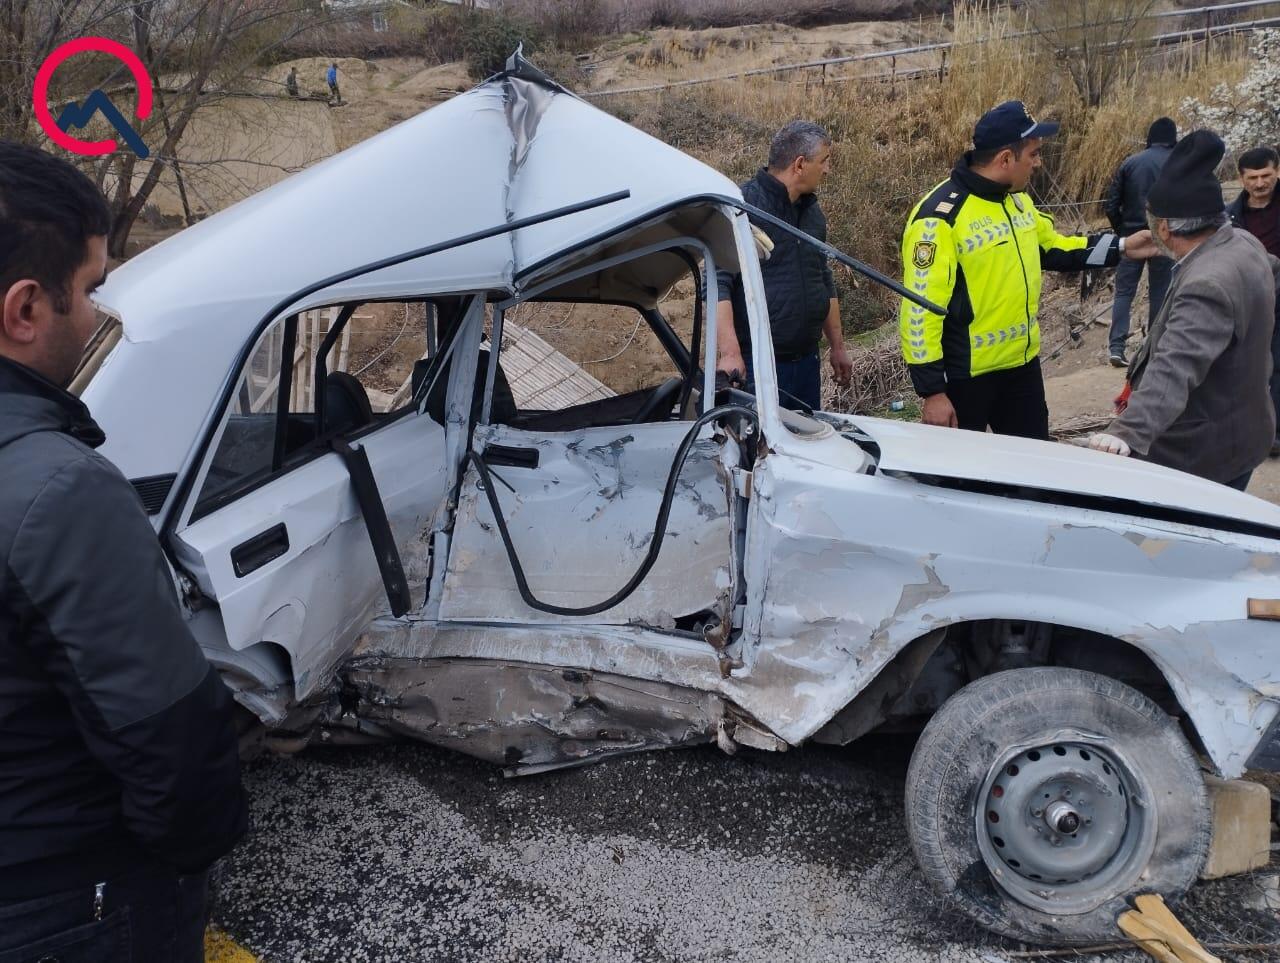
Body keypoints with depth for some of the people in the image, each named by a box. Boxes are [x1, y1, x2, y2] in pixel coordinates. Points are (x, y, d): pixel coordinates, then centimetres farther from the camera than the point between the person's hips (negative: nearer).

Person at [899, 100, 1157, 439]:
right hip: (966, 377, -8)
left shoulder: (1018, 200, 6)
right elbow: (920, 311, -22)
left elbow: (1052, 247, 23)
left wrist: (1121, 247, 12)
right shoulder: (941, 216, -21)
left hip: (1023, 365, 8)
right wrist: (933, 391, -22)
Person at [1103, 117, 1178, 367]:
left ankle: (1117, 347, -7)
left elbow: (1111, 205, 1)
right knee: (1159, 292, 9)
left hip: (1132, 235, 1)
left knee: (1124, 291, 4)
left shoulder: (1130, 162, 3)